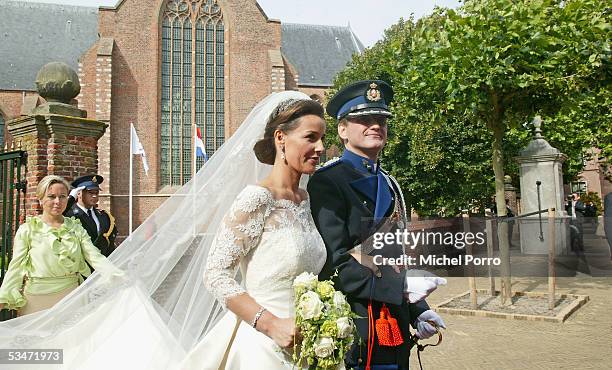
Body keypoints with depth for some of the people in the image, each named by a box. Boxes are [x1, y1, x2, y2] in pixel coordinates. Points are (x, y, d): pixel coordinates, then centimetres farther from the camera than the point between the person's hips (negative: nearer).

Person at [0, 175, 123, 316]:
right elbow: (16, 267, 0)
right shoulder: (27, 230, 0)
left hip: (70, 296, 2)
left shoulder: (76, 228, 5)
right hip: (37, 298, -2)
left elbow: (95, 257, -4)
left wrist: (119, 275, -19)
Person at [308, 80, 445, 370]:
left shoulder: (390, 184, 13)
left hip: (395, 330, 7)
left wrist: (418, 311, 11)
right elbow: (333, 265, -19)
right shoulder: (326, 182, -13)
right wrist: (401, 287, -23)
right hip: (353, 333, -7)